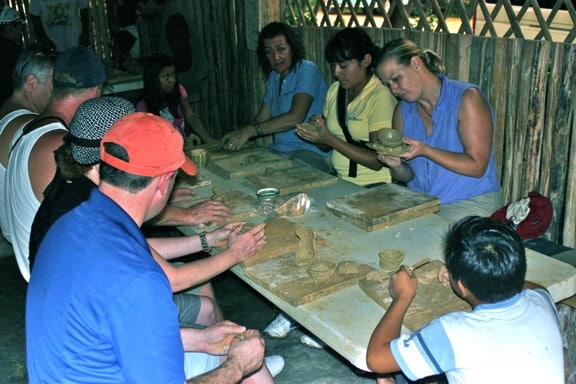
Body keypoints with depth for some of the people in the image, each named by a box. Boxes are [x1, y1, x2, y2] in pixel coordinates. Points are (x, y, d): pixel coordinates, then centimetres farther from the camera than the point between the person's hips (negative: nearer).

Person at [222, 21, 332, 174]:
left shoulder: (307, 70, -8)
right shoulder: (273, 77, 18)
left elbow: (296, 117, -22)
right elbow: (261, 120, 14)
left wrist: (250, 130, -24)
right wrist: (237, 134, -7)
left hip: (311, 152, -7)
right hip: (278, 150, 8)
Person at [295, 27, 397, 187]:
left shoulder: (381, 97, -13)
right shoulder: (335, 89, 9)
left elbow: (377, 162, -17)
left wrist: (329, 139, -20)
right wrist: (318, 127, -5)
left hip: (373, 186, -6)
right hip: (339, 180, 6)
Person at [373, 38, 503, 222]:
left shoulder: (467, 98, -10)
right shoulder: (403, 110, 8)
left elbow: (476, 167, -16)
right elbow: (407, 176, 11)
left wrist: (425, 150, -24)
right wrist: (397, 166, -13)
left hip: (471, 202, -6)